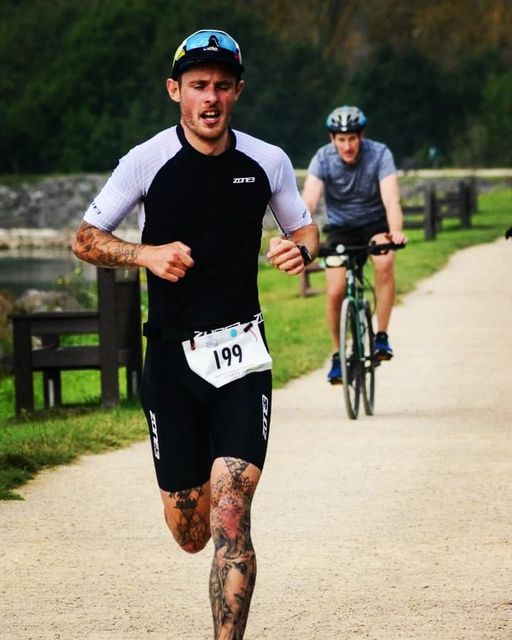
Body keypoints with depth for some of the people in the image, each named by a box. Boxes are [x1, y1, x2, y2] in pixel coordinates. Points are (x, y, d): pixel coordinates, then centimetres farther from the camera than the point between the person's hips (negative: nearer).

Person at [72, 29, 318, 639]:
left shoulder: (267, 162, 2)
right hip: (171, 355, 0)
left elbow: (304, 228, 17)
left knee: (230, 520, -15)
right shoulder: (147, 162, -4)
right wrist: (146, 254, -17)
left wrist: (301, 249, -7)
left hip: (241, 356, 0)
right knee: (190, 532, 6)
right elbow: (85, 239, 1)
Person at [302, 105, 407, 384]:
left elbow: (390, 197, -34)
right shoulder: (323, 159, -19)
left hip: (375, 223, -1)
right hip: (340, 227, 1)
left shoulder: (379, 154, -22)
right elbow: (309, 199, -31)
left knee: (385, 263, -33)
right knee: (335, 292, -13)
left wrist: (396, 231, -53)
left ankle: (381, 337, -21)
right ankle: (337, 355, 9)